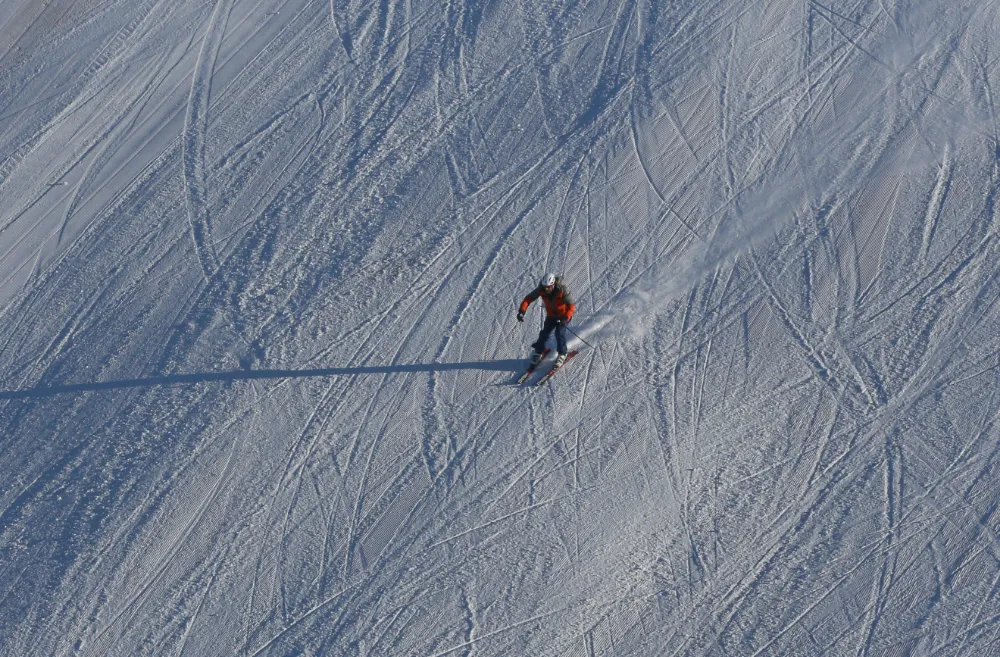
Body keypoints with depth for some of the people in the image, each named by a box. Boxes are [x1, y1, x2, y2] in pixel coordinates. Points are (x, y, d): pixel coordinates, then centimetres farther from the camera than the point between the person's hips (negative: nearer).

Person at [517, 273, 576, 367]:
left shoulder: (562, 290, -33)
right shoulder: (541, 289, -22)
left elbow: (571, 306, -33)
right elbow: (528, 298, -17)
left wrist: (566, 318, -48)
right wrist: (522, 311, -32)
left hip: (563, 314, -4)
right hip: (551, 314, 4)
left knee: (559, 332, -18)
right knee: (545, 333, -3)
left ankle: (562, 354, 3)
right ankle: (538, 352, 20)